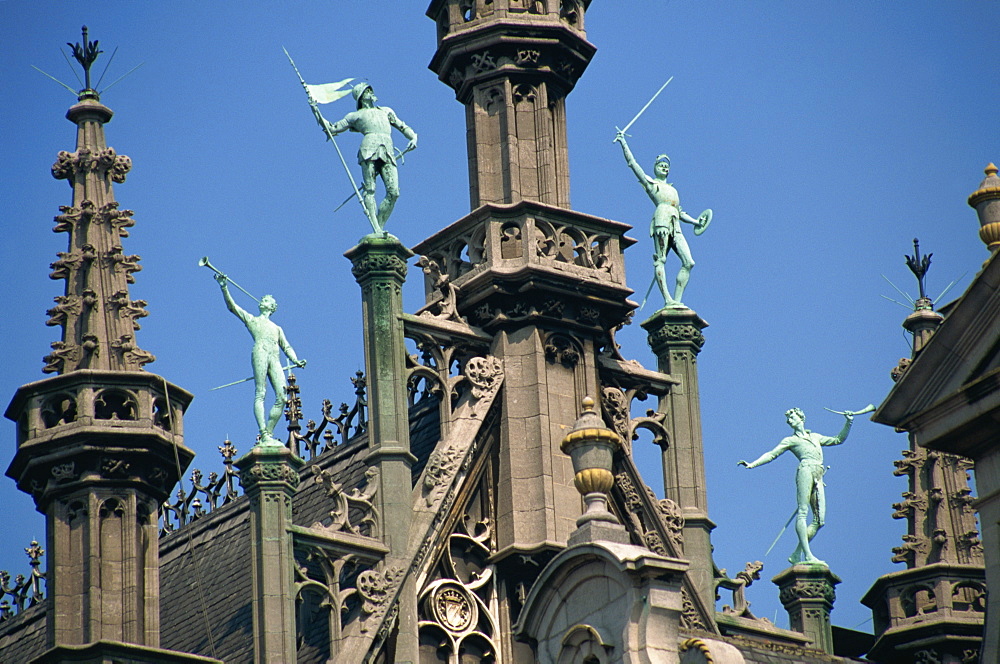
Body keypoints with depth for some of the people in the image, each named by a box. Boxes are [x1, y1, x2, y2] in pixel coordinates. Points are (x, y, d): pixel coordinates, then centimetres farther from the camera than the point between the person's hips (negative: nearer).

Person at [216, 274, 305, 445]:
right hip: (260, 353, -4)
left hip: (275, 359, 4)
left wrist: (296, 361, 6)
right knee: (260, 394, -15)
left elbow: (286, 347, 25)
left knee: (282, 397, -9)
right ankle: (264, 434, -26)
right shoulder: (251, 319, 25)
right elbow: (232, 306, 14)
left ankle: (269, 433, -7)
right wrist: (224, 288, 1)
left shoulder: (277, 328, 34)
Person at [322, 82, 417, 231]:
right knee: (369, 190, -16)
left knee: (393, 192, -14)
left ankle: (380, 228, -9)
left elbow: (402, 127, 32)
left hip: (388, 152, 3)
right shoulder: (355, 116, 24)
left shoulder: (386, 111, 33)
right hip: (370, 149, -3)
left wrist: (413, 137, 11)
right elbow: (332, 128, 25)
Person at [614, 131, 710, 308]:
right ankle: (668, 299, -26)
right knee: (660, 260, -16)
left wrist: (696, 222, 20)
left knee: (688, 262, -9)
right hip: (662, 219, -6)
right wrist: (623, 142, 10)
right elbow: (632, 162, 13)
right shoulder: (650, 183, 19)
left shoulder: (672, 190, 36)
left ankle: (677, 299, -12)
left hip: (676, 227, 6)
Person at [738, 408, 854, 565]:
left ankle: (796, 554, -6)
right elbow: (772, 454, 12)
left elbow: (838, 440, 38)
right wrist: (752, 464, 0)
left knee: (819, 519, -6)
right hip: (806, 469, -5)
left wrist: (848, 422, 29)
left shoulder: (815, 437, 32)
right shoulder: (791, 440, 18)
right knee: (802, 512, -17)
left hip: (818, 478, 5)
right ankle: (808, 555, -27)